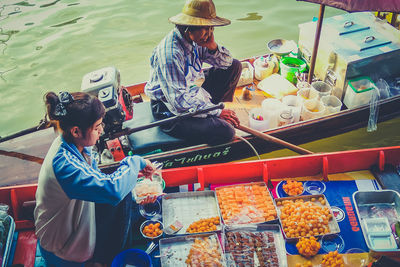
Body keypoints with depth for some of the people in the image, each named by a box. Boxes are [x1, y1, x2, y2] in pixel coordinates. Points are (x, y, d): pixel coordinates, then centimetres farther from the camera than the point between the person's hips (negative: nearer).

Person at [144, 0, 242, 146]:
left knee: (235, 66, 8)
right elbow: (179, 102, -32)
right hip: (171, 112, -9)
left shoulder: (196, 40, -3)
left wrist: (213, 46, -15)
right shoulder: (170, 54, -30)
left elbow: (226, 62, 8)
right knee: (224, 131, -29)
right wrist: (217, 112, -24)